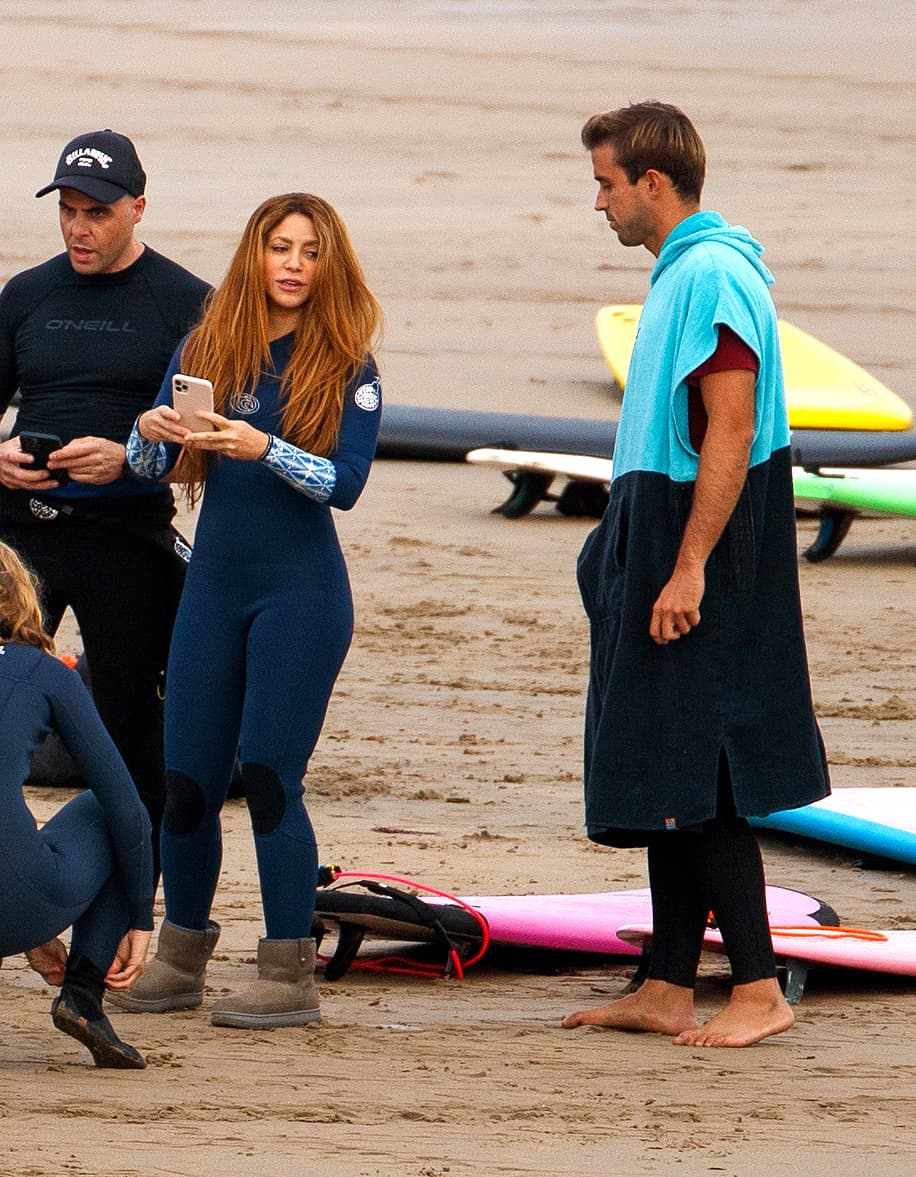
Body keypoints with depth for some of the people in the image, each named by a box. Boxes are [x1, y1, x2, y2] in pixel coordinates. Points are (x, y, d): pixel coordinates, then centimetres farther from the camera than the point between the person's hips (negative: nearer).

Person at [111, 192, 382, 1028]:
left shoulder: (345, 368, -3)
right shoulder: (205, 352, 8)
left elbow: (346, 483, -13)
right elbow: (150, 469, 6)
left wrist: (263, 448, -27)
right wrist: (150, 431, -17)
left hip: (301, 591, -4)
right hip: (213, 584, 4)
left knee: (268, 775, -9)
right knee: (187, 782, 4)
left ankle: (291, 978, -4)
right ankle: (180, 962, 19)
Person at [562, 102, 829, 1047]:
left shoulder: (713, 277, -16)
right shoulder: (682, 274, 15)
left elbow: (730, 433, -22)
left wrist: (688, 569, -24)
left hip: (703, 547, -10)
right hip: (663, 552, 10)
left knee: (694, 782, -9)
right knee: (664, 786, 11)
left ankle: (758, 991, -6)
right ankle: (667, 990, 14)